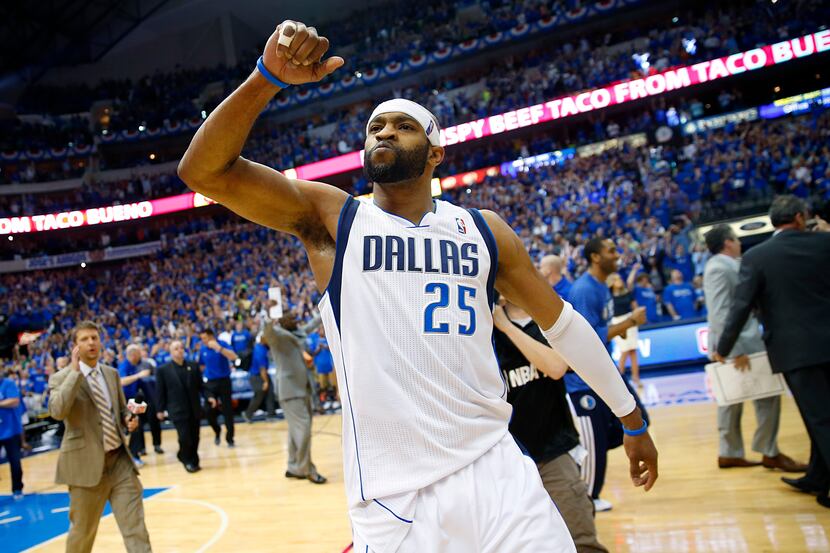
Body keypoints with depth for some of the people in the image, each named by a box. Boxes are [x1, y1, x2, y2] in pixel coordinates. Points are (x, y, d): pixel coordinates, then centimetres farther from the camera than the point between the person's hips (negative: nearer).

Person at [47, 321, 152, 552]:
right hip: (86, 463, -4)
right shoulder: (61, 378, -7)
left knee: (135, 526, -2)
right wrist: (75, 370, -26)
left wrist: (129, 419, -1)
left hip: (120, 458, 4)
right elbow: (57, 411, -26)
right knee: (83, 530, 13)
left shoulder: (112, 373, 10)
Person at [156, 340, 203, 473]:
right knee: (185, 438, -8)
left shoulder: (193, 366, 6)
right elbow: (161, 392, -1)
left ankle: (194, 461, 24)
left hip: (194, 409, 3)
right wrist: (160, 410, 0)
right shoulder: (163, 370, -3)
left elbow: (200, 385, 9)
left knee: (195, 438, 8)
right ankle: (187, 460, 16)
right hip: (178, 410, -3)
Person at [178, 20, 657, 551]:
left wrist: (633, 419, 20)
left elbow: (561, 322, 15)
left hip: (496, 474, 2)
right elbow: (204, 170, -9)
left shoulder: (483, 229, 7)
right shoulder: (328, 216, 2)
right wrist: (268, 78, -23)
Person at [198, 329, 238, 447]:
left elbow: (233, 357, -25)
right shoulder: (203, 350, 2)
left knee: (228, 410, 0)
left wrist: (218, 347, -32)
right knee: (210, 411, -2)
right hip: (210, 383, 3)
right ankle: (217, 431, 27)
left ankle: (229, 439, 11)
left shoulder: (222, 344, -9)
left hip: (224, 380, -3)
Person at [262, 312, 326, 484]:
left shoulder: (298, 332, 15)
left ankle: (294, 467, 22)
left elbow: (310, 325, 34)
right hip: (290, 389, -8)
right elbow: (267, 330, -31)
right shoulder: (276, 334, -8)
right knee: (303, 427, -11)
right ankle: (306, 469, -2)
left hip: (302, 387, 8)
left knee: (297, 429, 12)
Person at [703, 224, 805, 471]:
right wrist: (737, 349, -28)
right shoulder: (719, 268, -17)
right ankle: (770, 453, 6)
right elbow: (720, 313, -25)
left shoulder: (728, 265, 15)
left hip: (742, 339, 10)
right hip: (738, 341, -10)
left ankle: (730, 453, 19)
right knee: (767, 393, -3)